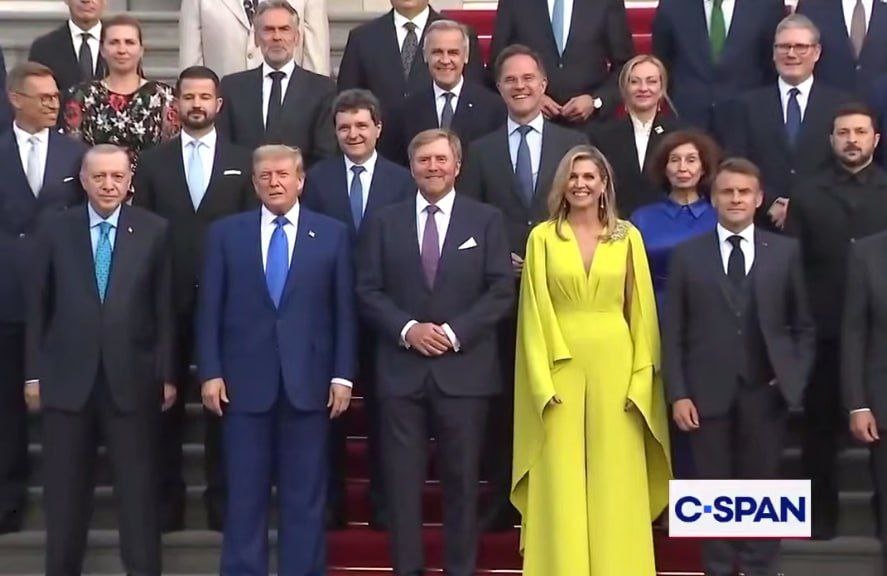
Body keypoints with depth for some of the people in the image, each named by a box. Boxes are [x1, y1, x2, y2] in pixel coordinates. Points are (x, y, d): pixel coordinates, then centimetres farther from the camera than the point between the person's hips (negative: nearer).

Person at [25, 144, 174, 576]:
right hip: (67, 378, 1)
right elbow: (39, 307, 6)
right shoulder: (56, 232, 5)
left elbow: (165, 308, 0)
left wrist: (167, 374, -2)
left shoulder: (154, 231, 1)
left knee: (138, 488, 4)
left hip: (131, 378, -1)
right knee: (65, 491, 9)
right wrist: (34, 373, 2)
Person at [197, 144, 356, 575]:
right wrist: (210, 373, -3)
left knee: (305, 496, 6)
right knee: (245, 495, 5)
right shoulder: (225, 233, 6)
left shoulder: (332, 234, 5)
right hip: (245, 381, 0)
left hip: (308, 381, 0)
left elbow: (344, 310, 4)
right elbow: (209, 309, 4)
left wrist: (343, 376, -1)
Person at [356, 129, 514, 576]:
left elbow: (501, 291, -1)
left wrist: (454, 332, -12)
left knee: (462, 479, 5)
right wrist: (407, 329, -11)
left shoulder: (486, 220, 7)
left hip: (464, 369, -1)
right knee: (402, 478, 2)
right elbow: (368, 291, 5)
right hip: (401, 368, 1)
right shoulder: (385, 223, 11)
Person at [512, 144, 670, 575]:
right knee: (561, 485, 2)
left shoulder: (627, 237, 5)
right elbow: (534, 313, 0)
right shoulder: (542, 237, 3)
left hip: (615, 366, 1)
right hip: (559, 368, -1)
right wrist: (542, 381, -8)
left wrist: (642, 380, -3)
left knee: (616, 483, 4)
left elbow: (641, 311, 5)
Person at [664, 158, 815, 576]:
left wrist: (795, 379, -3)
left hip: (766, 393, 0)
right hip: (708, 393, 0)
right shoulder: (687, 255, 4)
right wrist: (678, 394, -5)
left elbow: (803, 325, 8)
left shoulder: (785, 251, 5)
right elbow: (672, 332, 1)